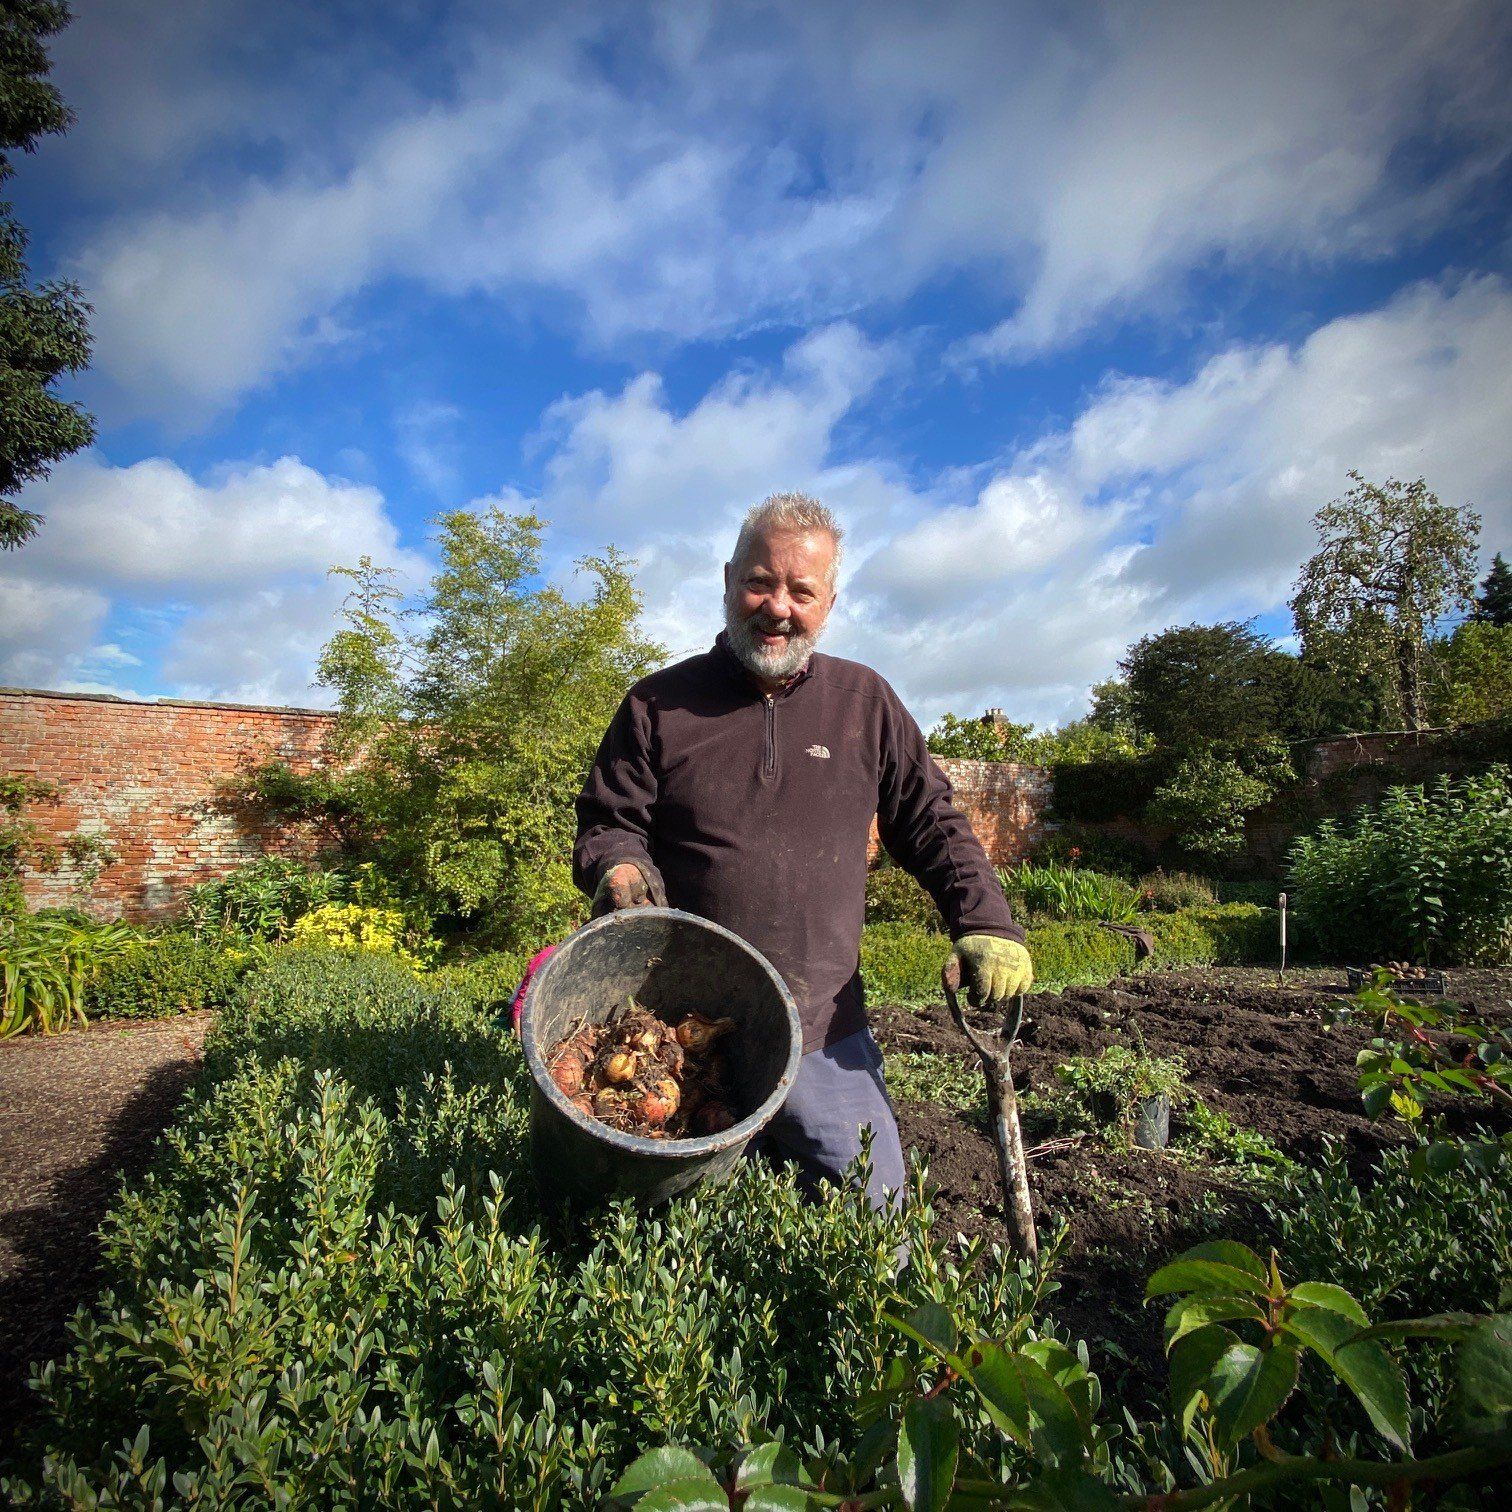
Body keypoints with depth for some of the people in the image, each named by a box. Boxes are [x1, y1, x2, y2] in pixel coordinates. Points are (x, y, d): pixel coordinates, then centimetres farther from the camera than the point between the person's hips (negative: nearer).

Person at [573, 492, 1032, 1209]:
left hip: (826, 1042, 1)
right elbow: (606, 822, 5)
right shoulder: (659, 705, 2)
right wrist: (619, 868, -18)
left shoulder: (865, 702, 5)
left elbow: (933, 825, 7)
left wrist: (986, 926, -5)